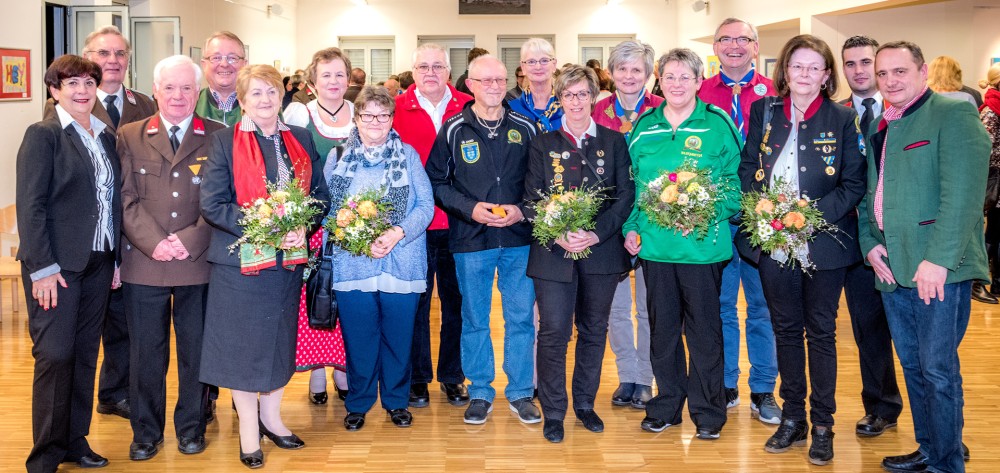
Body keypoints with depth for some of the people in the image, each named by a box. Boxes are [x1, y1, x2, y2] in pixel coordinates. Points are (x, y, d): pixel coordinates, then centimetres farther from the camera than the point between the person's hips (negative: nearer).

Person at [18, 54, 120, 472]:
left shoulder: (106, 137, 11)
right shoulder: (42, 135, -7)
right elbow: (30, 205, -11)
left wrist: (116, 257, 8)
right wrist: (42, 267, -16)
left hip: (98, 263, 6)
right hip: (57, 264, -6)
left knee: (85, 354, 11)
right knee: (55, 355, -3)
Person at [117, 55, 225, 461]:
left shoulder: (218, 137, 3)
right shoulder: (130, 136, 7)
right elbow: (126, 199, 0)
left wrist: (189, 240, -13)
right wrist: (154, 242, -12)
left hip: (199, 263, -1)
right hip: (143, 263, 1)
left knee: (195, 350, 10)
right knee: (146, 352, 8)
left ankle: (191, 426, 25)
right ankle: (146, 431, 23)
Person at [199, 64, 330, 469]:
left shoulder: (300, 139, 8)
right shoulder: (225, 141, -4)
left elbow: (321, 194, 8)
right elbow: (211, 204, -11)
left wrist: (303, 227, -11)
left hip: (289, 258, 4)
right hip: (241, 260, -4)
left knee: (281, 339, 13)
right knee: (243, 342, 4)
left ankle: (271, 416, 30)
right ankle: (248, 428, 17)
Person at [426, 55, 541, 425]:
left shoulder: (525, 129, 5)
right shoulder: (453, 130, 0)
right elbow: (436, 181, 2)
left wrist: (522, 210, -7)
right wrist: (469, 209, -11)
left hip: (518, 240, 1)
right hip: (471, 241, -1)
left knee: (521, 317, 6)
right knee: (475, 319, 8)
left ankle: (521, 392, 19)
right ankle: (480, 393, 21)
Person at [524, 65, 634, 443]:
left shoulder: (614, 142, 7)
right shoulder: (543, 144, 6)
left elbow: (626, 194, 0)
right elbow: (532, 199, 1)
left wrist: (596, 234, -13)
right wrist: (559, 236, -15)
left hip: (601, 251, 1)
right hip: (553, 252, -1)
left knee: (594, 330, 11)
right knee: (553, 331, -4)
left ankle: (585, 403, 26)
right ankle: (553, 413, 8)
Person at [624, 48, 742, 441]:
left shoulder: (718, 125, -4)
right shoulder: (644, 127, 7)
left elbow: (736, 182, -3)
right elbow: (633, 183, 13)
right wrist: (630, 227, 4)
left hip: (703, 244, -3)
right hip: (653, 244, 4)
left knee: (703, 330, 5)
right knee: (662, 328, 13)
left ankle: (708, 413, 20)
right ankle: (666, 405, 28)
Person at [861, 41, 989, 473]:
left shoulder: (954, 114, -7)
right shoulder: (879, 129, 17)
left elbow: (963, 192, -17)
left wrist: (939, 259, -22)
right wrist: (870, 242, 5)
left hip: (938, 270, -7)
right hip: (891, 268, 7)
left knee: (938, 369, -3)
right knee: (913, 366, 15)